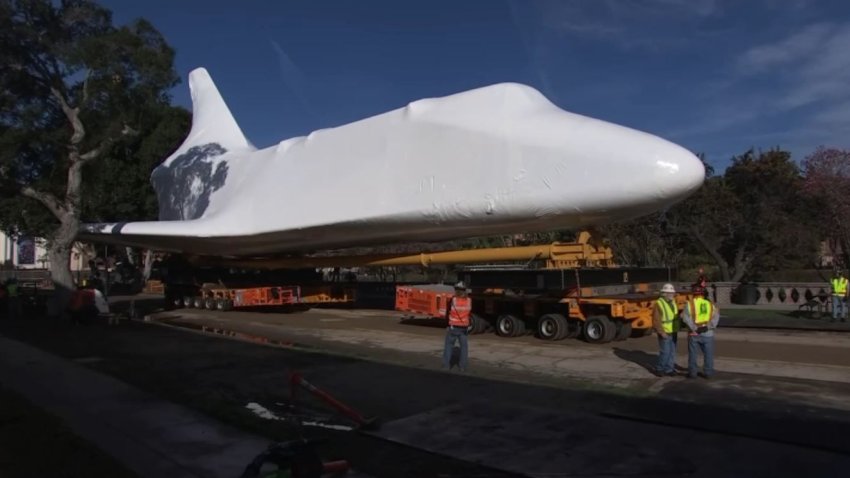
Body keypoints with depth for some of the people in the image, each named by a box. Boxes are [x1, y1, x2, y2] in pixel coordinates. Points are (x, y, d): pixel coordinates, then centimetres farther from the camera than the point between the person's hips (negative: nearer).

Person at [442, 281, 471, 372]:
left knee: (449, 345, 11)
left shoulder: (452, 300, -13)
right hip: (464, 327, 2)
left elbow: (447, 313, -3)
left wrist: (448, 319, 14)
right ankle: (463, 366, 10)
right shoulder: (469, 300, -4)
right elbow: (470, 313, 7)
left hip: (453, 327, -2)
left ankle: (446, 365, 11)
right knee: (464, 346, 12)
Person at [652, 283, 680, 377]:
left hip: (673, 332, 7)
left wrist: (677, 329, 14)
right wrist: (662, 332, -20)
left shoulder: (673, 302, 8)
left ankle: (669, 369, 18)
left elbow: (676, 316, 18)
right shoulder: (659, 304, -16)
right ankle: (659, 369, 9)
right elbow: (656, 321, -18)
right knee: (665, 352, -7)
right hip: (664, 333, -7)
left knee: (672, 352, 9)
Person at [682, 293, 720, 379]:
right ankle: (708, 373, 16)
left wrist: (695, 329, -17)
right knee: (708, 354, 12)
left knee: (693, 354, 7)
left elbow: (686, 317, -18)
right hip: (707, 334, 1)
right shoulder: (710, 304, 4)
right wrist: (707, 327, -14)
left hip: (694, 334, -1)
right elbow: (716, 316, -10)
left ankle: (692, 373, 11)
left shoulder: (689, 304, -3)